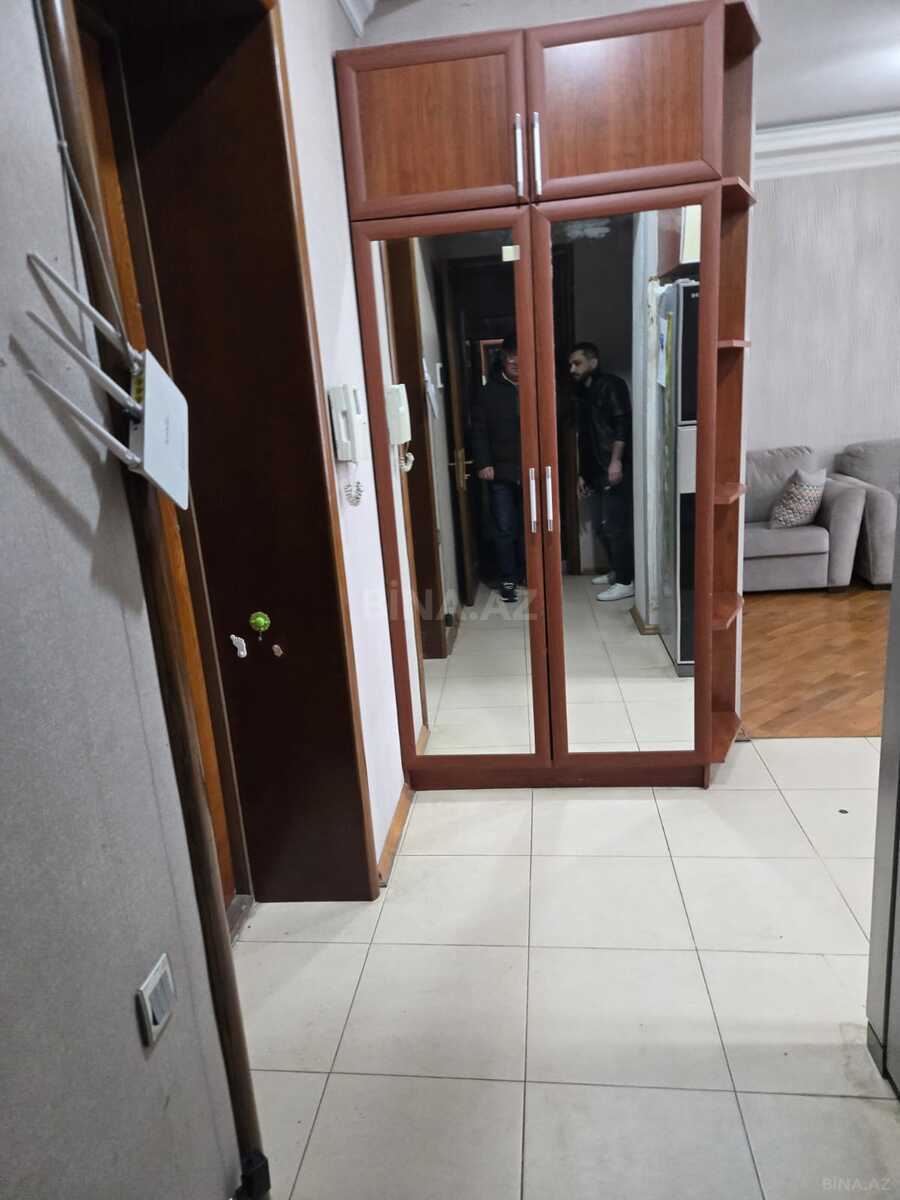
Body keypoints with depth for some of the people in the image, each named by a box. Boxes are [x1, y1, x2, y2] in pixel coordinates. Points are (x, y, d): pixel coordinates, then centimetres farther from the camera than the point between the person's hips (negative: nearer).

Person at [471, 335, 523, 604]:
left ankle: (527, 574, 23)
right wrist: (483, 463, -10)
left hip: (530, 470, 2)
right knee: (505, 530, 0)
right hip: (500, 471, -2)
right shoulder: (489, 391, 2)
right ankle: (508, 580, 10)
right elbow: (479, 430, -1)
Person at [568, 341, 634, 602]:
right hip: (596, 472, 9)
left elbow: (622, 423, -15)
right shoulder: (582, 394, 20)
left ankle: (626, 582, -2)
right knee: (601, 525, 13)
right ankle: (616, 570, 28)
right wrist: (582, 473, 20)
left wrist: (616, 461, -23)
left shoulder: (611, 385, -5)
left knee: (617, 526, -8)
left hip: (614, 470, -9)